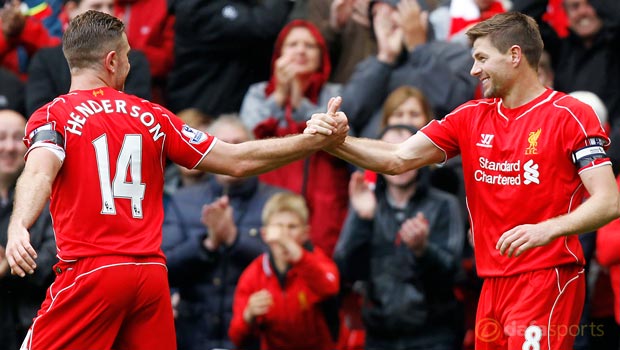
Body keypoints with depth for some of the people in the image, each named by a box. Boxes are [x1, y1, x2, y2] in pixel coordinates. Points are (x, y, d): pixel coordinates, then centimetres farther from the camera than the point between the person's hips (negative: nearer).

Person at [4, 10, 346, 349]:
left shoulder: (52, 116, 1)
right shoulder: (151, 117, 12)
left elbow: (39, 173, -20)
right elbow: (237, 161, 12)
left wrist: (17, 227, -38)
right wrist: (314, 140, 21)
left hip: (89, 272, -4)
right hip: (153, 274, 4)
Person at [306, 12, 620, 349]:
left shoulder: (571, 115, -6)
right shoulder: (471, 117, 12)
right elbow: (399, 159, 7)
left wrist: (547, 230, -27)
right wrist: (337, 142, -10)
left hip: (548, 280, -6)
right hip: (494, 282, 6)